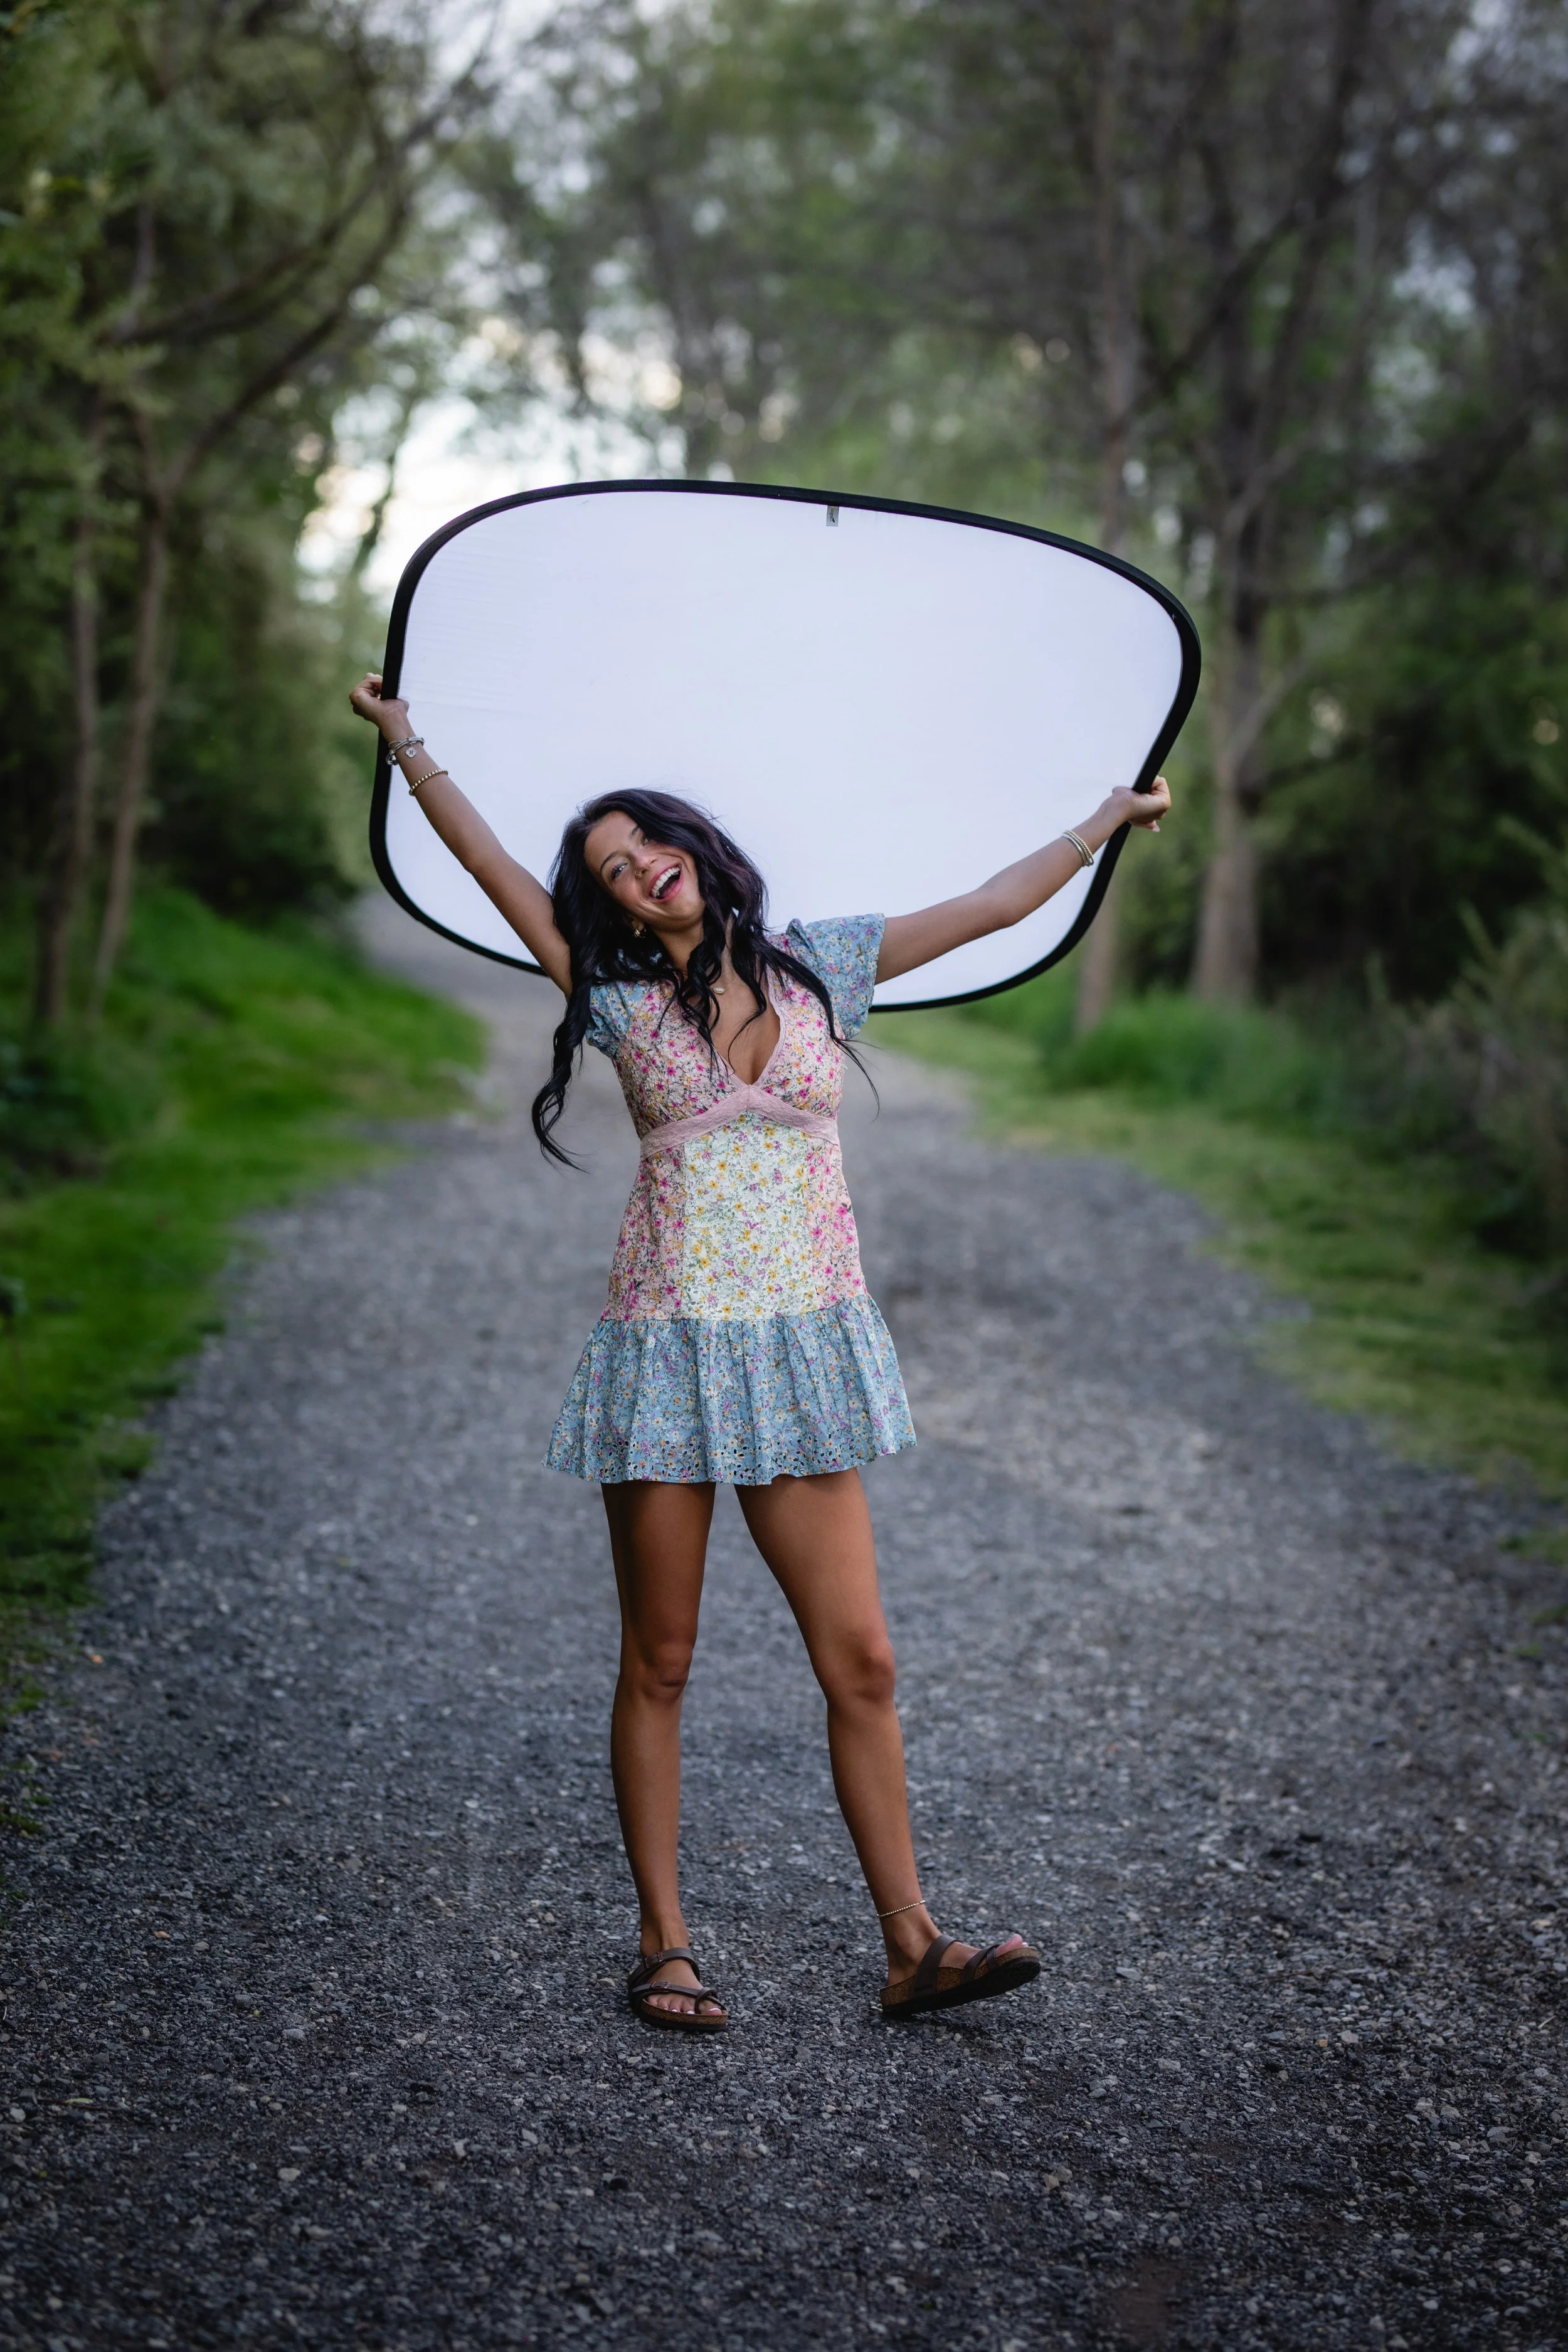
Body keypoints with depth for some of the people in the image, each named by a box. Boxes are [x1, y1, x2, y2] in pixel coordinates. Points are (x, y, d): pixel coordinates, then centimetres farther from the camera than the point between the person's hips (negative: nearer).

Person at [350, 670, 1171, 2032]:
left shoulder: (818, 968, 9)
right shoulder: (621, 998, 5)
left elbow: (994, 908, 14)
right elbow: (491, 866, 3)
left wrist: (1108, 818, 20)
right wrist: (402, 738, 2)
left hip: (805, 1352, 1)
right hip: (671, 1347, -1)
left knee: (861, 1663, -1)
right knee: (659, 1665, 4)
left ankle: (912, 1948, 6)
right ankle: (664, 1947, 15)